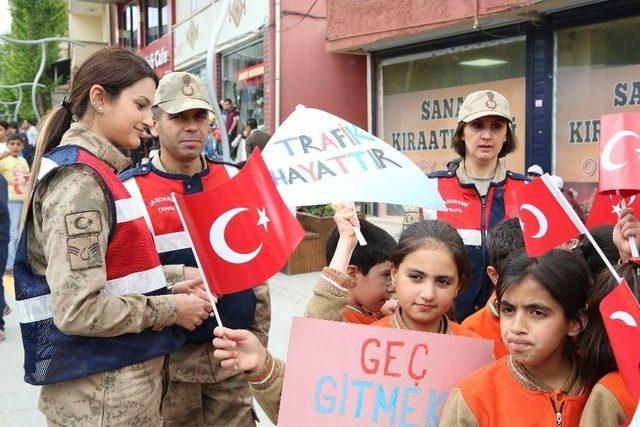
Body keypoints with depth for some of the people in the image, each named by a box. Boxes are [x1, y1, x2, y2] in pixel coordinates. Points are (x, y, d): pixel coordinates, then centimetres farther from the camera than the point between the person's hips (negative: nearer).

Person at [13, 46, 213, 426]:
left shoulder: (97, 174, 10)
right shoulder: (79, 181, -19)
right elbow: (77, 310, -25)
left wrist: (169, 291, 3)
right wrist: (169, 309, -14)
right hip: (102, 395, -9)